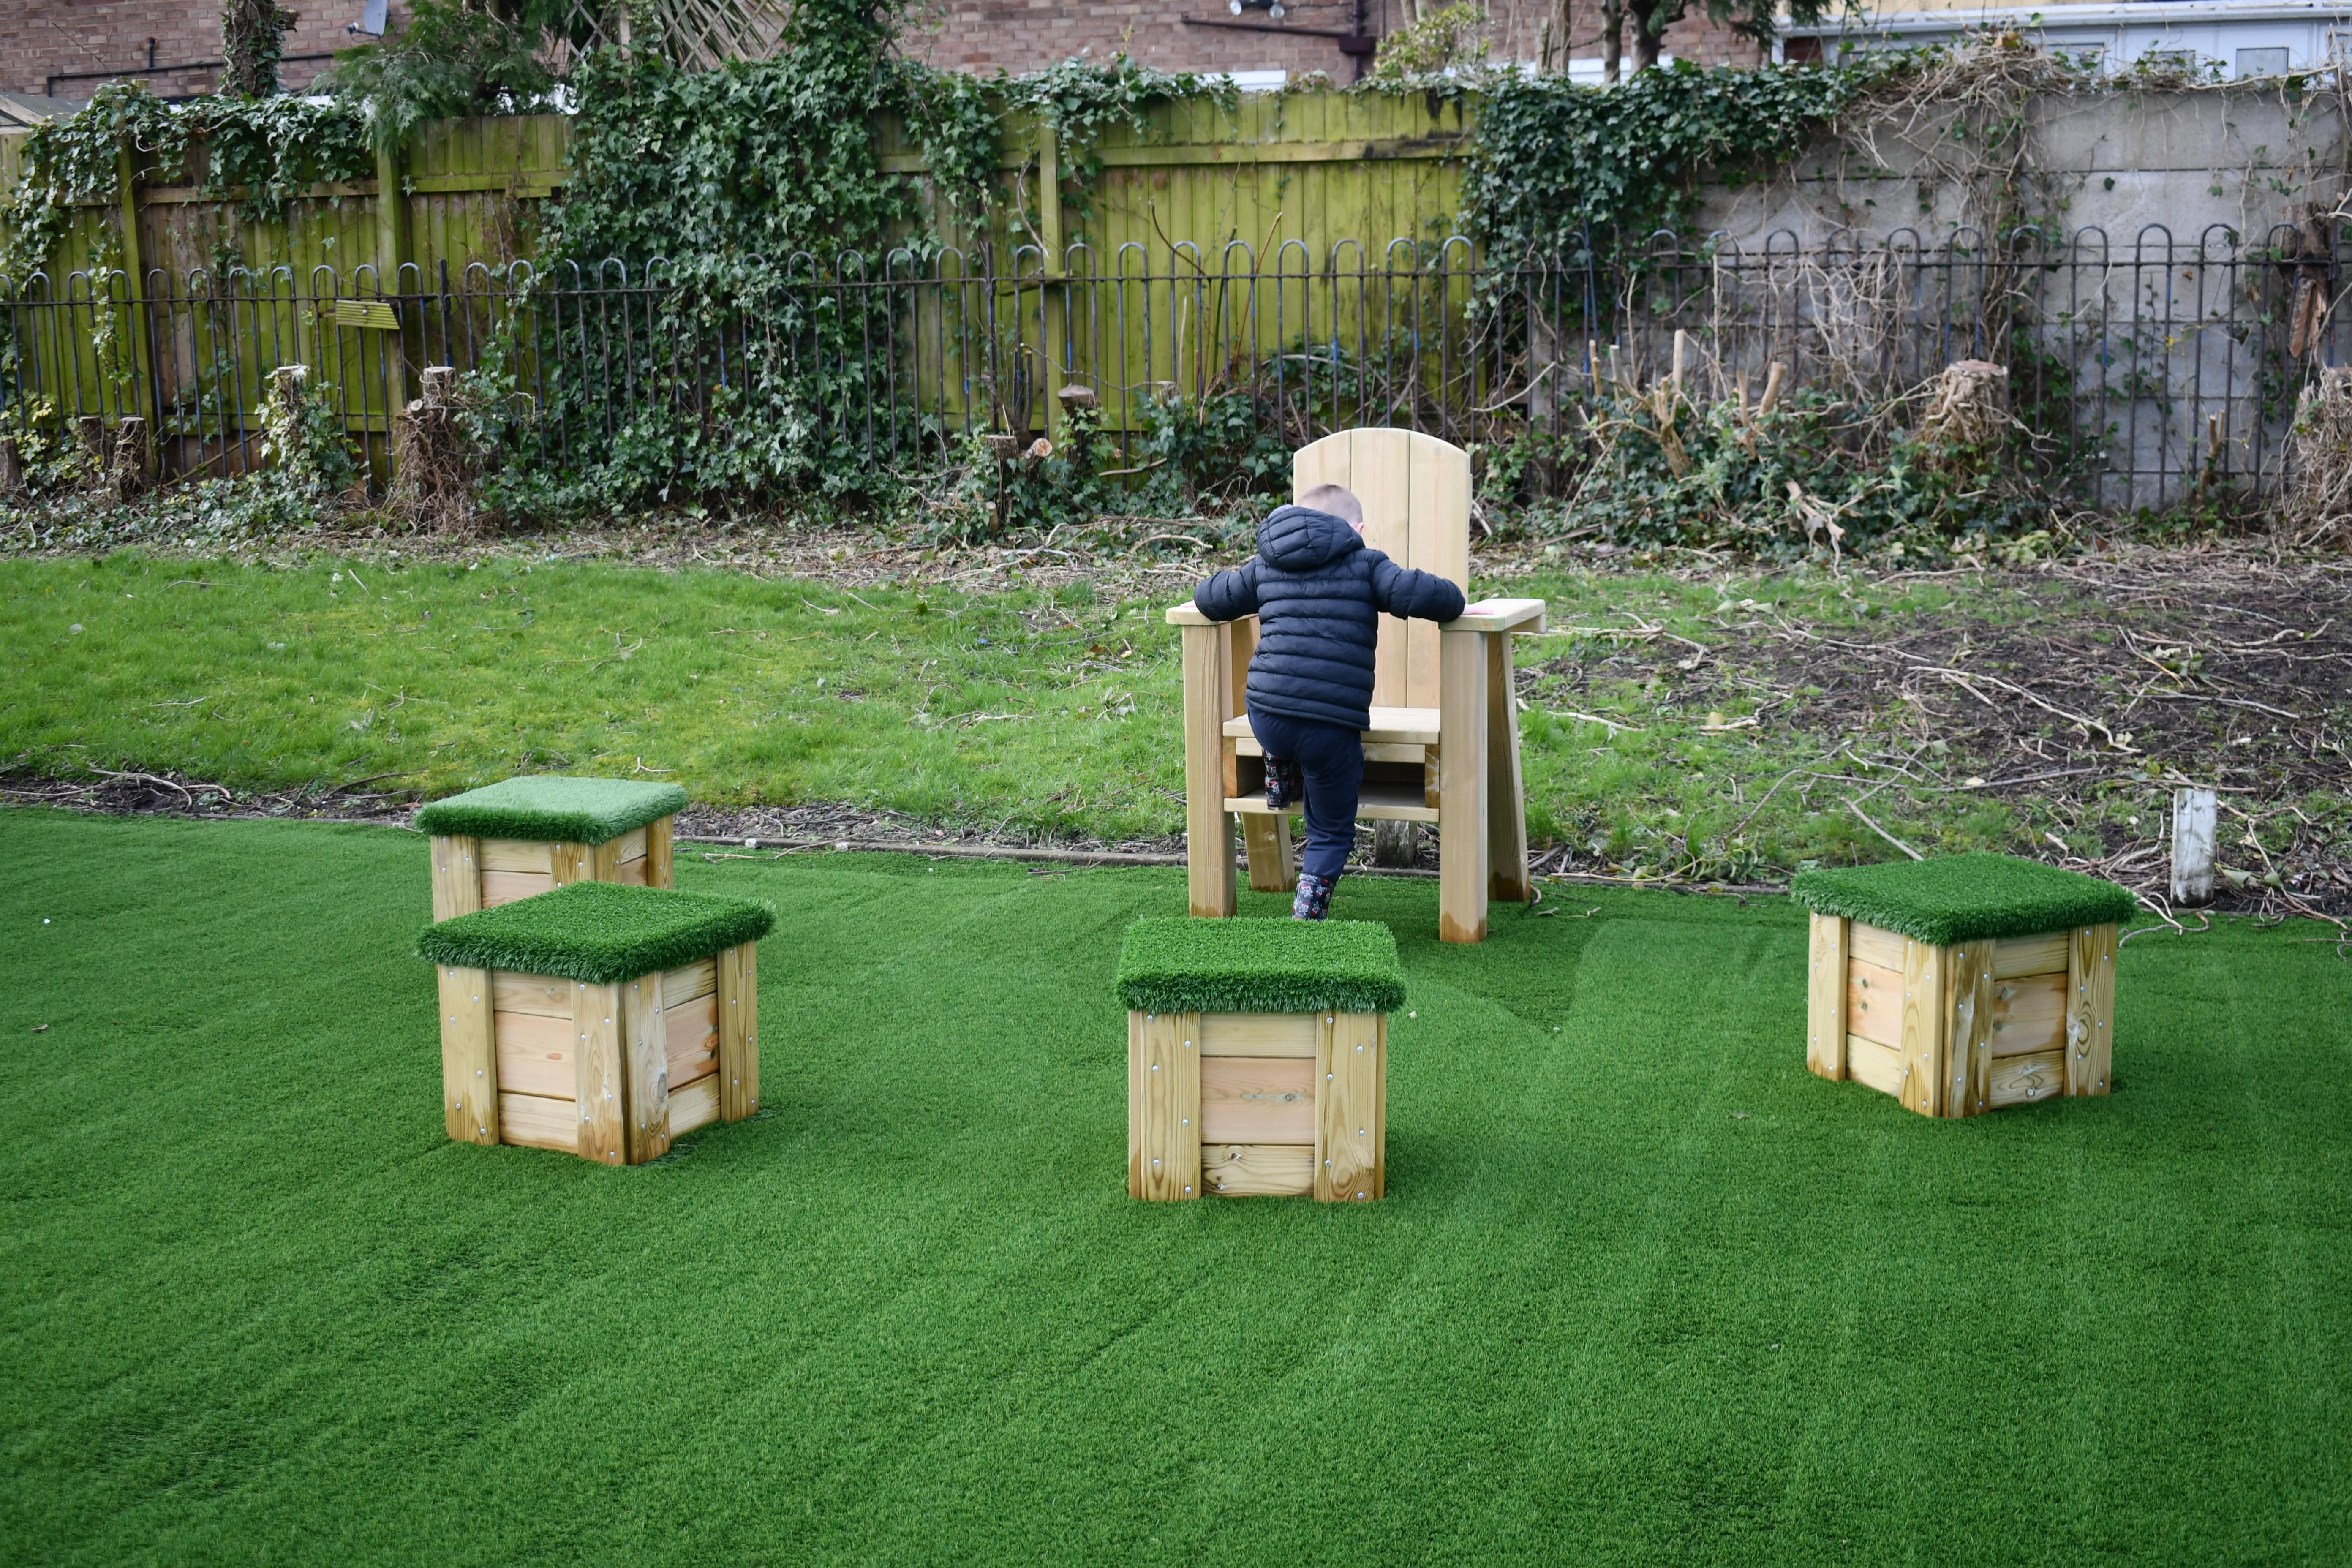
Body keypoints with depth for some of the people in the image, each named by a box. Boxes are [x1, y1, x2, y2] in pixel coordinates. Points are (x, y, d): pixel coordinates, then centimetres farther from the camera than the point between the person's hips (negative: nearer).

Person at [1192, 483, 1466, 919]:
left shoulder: (1264, 567, 17)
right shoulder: (1365, 564, 8)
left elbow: (1210, 599, 24)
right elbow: (1418, 594, -6)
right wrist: (1452, 604, 15)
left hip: (1265, 716, 3)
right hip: (1332, 727, -3)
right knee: (1331, 832, 13)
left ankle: (1281, 780, 43)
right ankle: (1307, 916, 9)